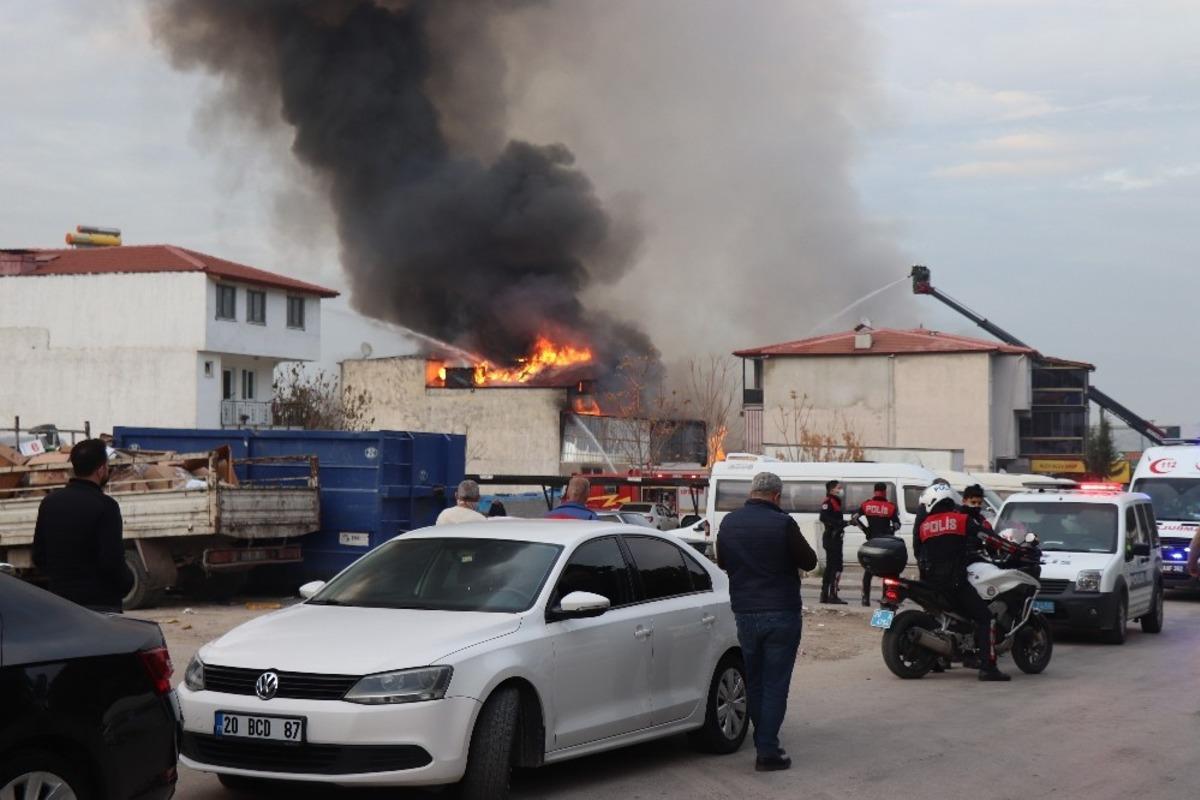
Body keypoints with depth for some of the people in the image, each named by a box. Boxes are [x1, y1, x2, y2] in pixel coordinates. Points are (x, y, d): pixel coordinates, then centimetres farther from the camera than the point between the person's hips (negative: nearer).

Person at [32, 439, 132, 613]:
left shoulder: (50, 502, 7)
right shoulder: (104, 506, -14)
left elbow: (39, 556, 12)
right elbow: (112, 561, -19)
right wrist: (127, 582, -1)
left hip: (60, 600, 7)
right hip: (100, 604, -6)